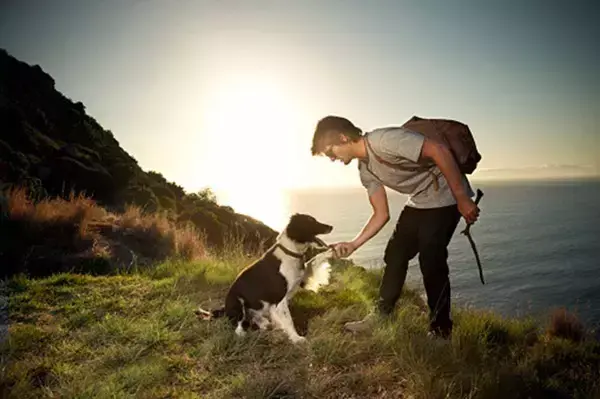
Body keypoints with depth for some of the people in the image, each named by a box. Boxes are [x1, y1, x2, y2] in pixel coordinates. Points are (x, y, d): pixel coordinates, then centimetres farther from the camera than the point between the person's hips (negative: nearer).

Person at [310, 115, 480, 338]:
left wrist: (463, 199, -28)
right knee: (395, 255, 9)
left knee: (431, 261, -10)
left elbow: (440, 151, -29)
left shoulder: (385, 139, -25)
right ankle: (380, 317, 22)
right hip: (418, 202, 9)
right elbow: (381, 215, 5)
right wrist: (353, 244, -2)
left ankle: (440, 330, 8)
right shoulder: (366, 170, 3)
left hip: (446, 197, -9)